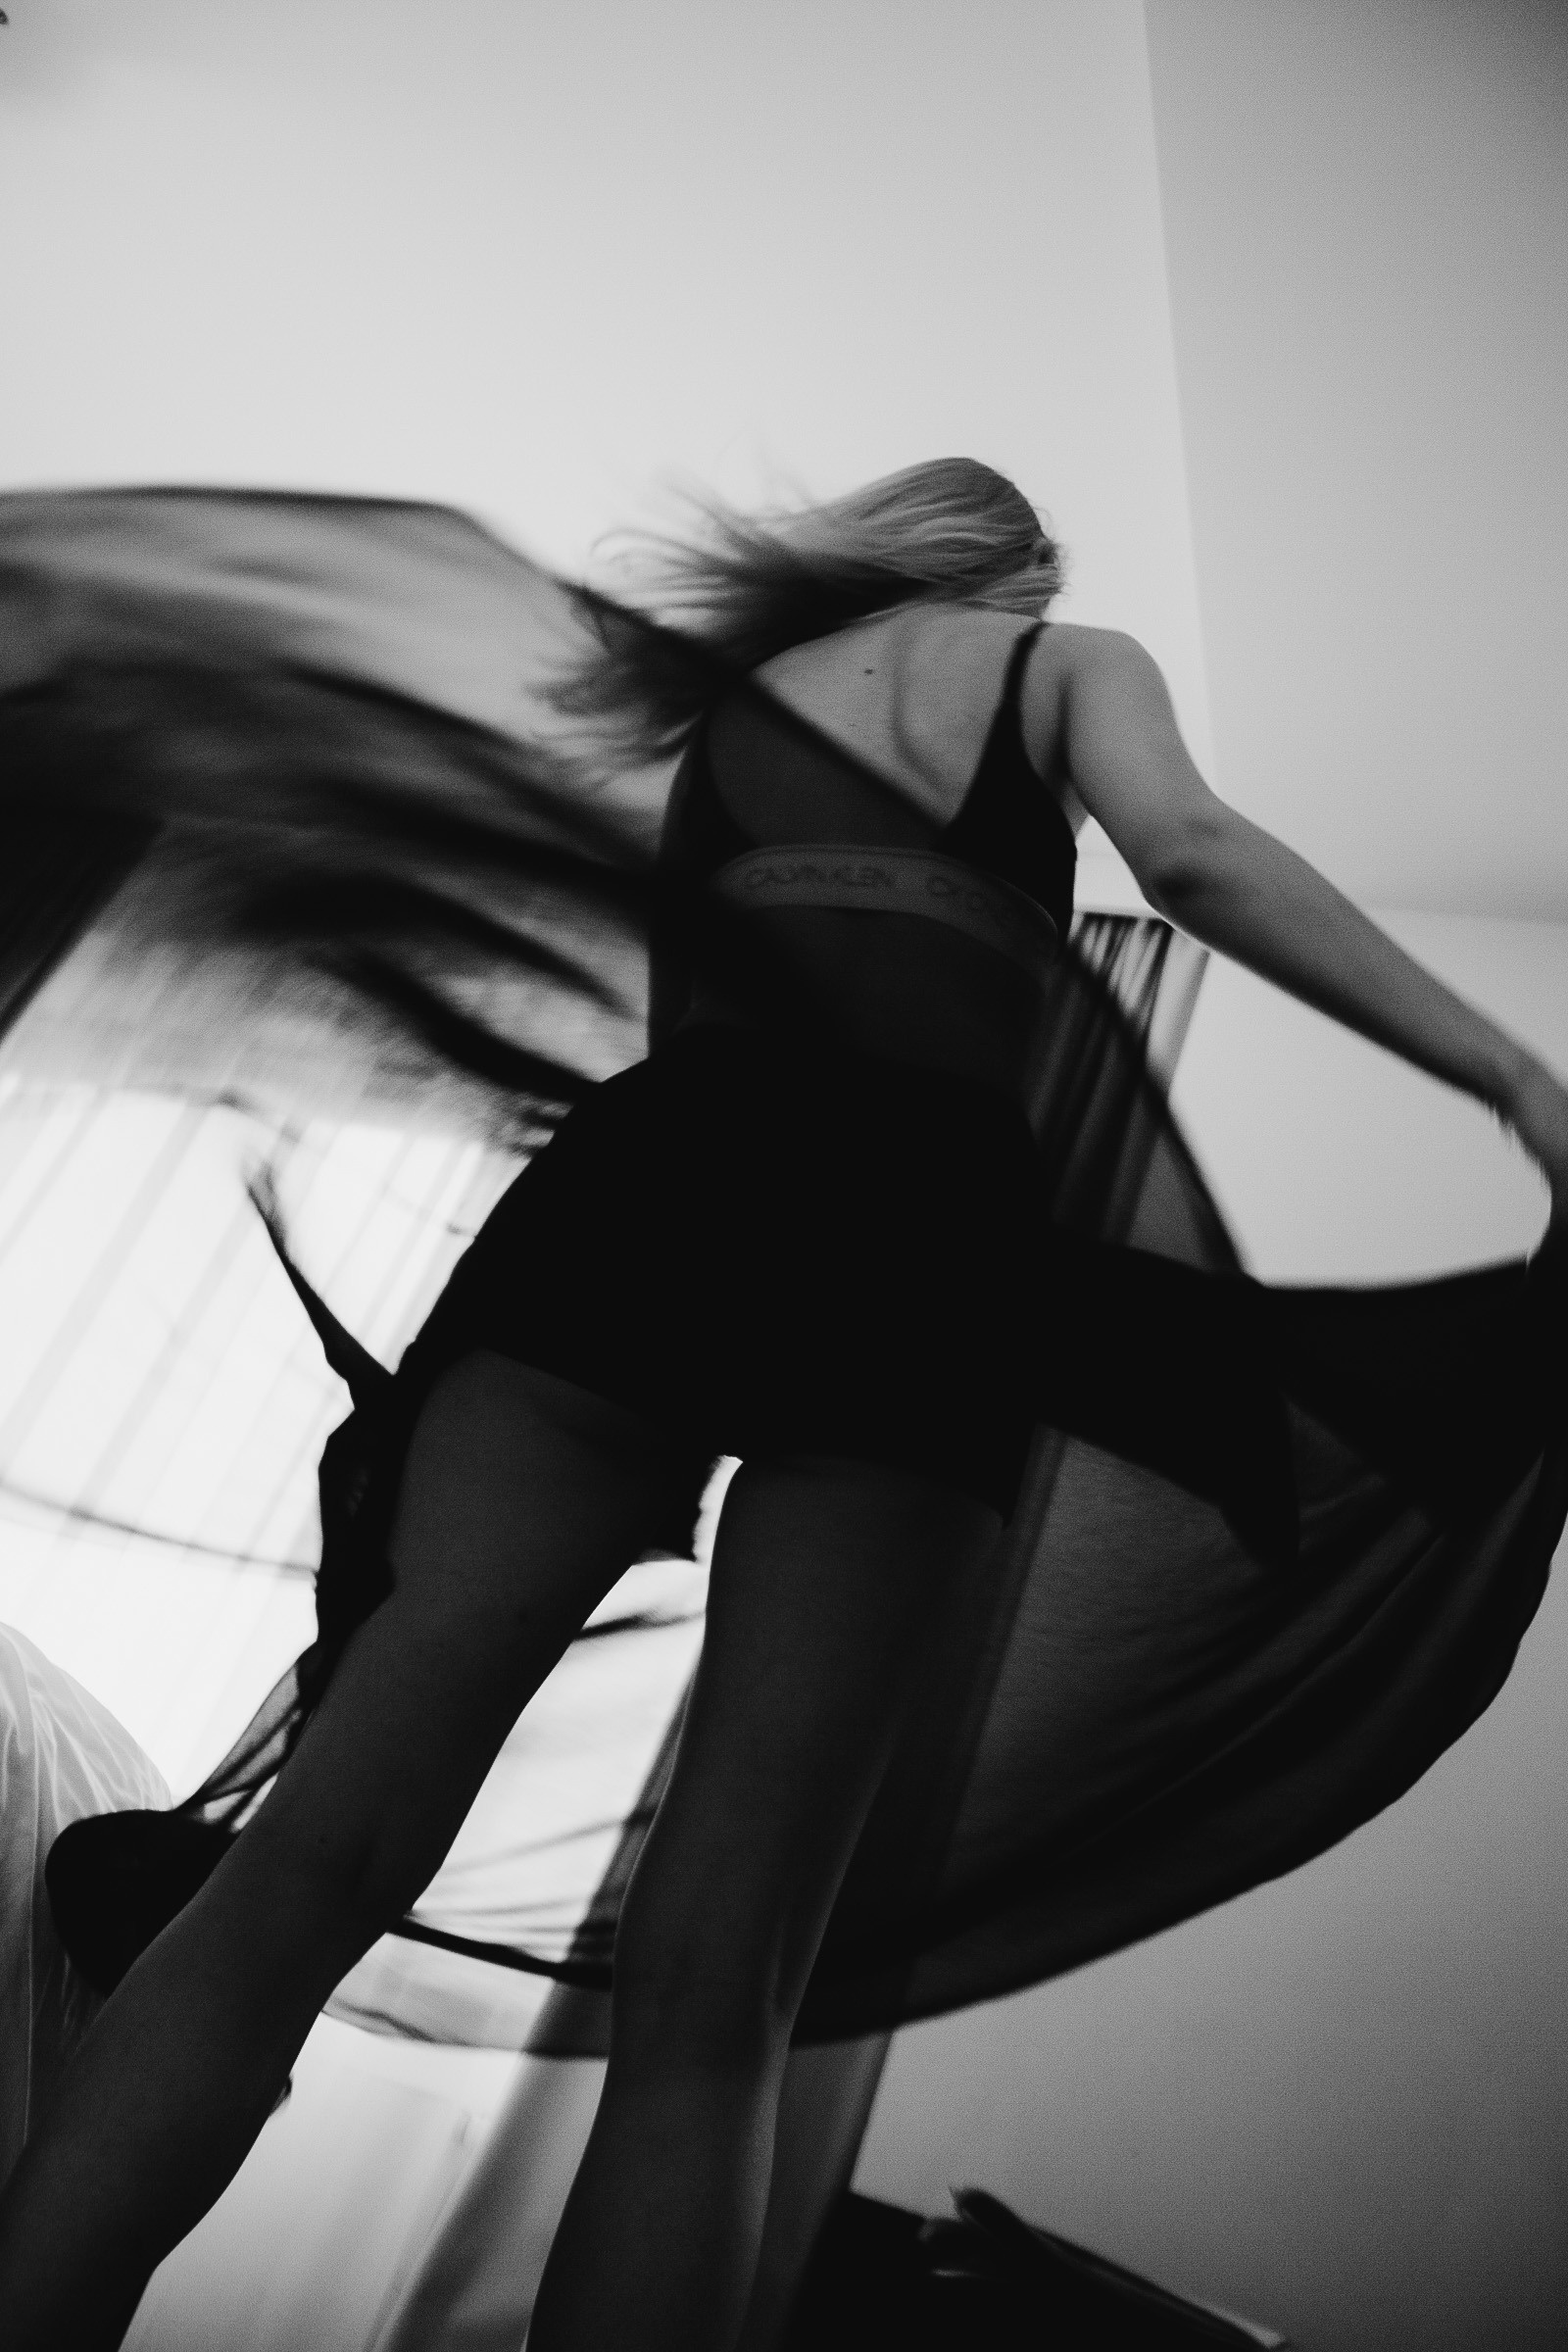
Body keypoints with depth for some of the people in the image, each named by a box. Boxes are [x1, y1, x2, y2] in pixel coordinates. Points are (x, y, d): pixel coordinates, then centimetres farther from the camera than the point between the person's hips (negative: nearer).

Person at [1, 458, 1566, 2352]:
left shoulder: (733, 696, 34)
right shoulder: (1065, 663, 24)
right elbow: (1191, 853, 3)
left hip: (639, 1181, 3)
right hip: (914, 1226, -2)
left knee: (329, 1846, -9)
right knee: (712, 1974, -9)